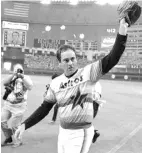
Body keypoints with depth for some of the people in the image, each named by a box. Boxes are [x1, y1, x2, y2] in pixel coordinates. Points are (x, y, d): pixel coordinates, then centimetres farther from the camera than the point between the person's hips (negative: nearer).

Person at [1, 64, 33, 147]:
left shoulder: (26, 78, -3)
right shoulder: (12, 78, 7)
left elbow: (30, 87, -21)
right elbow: (5, 83, -11)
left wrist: (22, 77, -28)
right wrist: (13, 75, -21)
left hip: (18, 105, -5)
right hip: (8, 104, 5)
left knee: (14, 125, -3)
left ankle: (18, 141, 21)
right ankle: (8, 138, 28)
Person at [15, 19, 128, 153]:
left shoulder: (87, 72, -10)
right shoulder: (55, 83, 2)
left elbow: (111, 59, -19)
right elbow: (44, 108, 8)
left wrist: (122, 34, -31)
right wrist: (25, 125, 2)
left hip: (81, 133, -4)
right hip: (63, 131, 5)